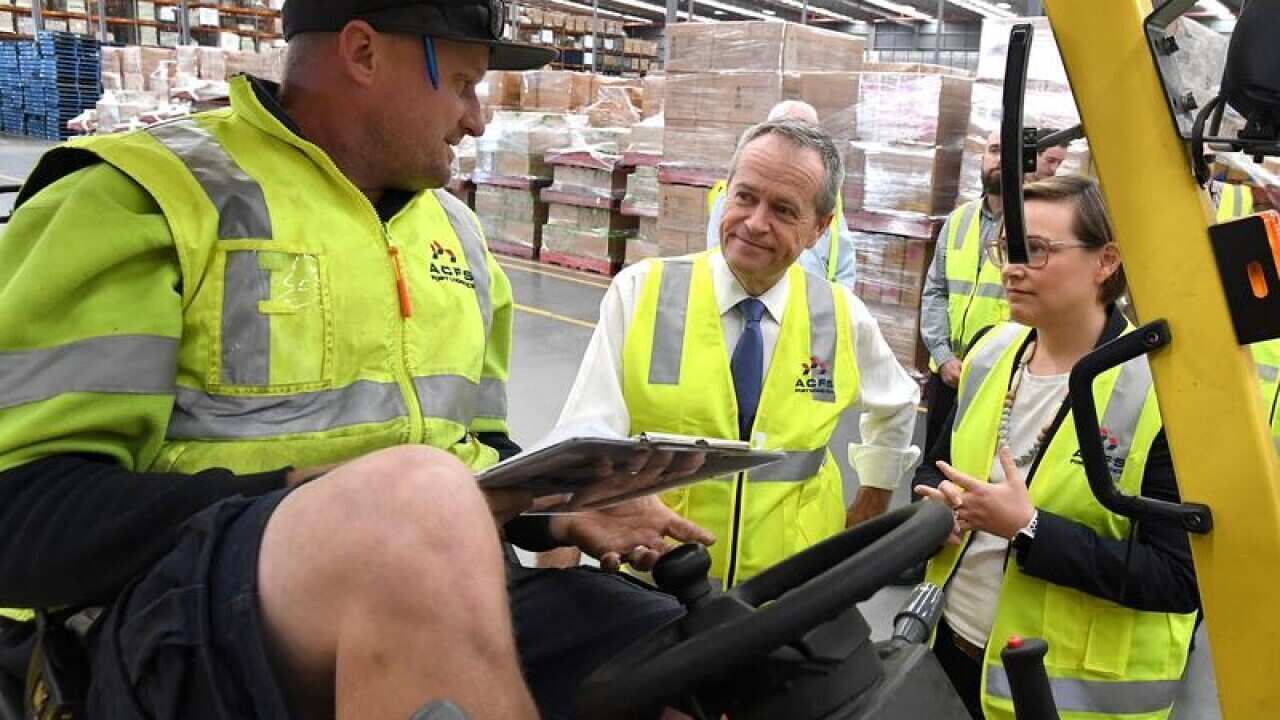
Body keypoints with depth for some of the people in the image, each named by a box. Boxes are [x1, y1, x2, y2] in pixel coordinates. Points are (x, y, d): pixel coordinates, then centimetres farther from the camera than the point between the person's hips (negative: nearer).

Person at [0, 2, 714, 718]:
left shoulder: (456, 231, 17)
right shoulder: (146, 197, -3)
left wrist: (556, 513, 4)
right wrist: (304, 498, -22)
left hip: (438, 594, 6)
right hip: (192, 618, -5)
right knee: (422, 496, -38)